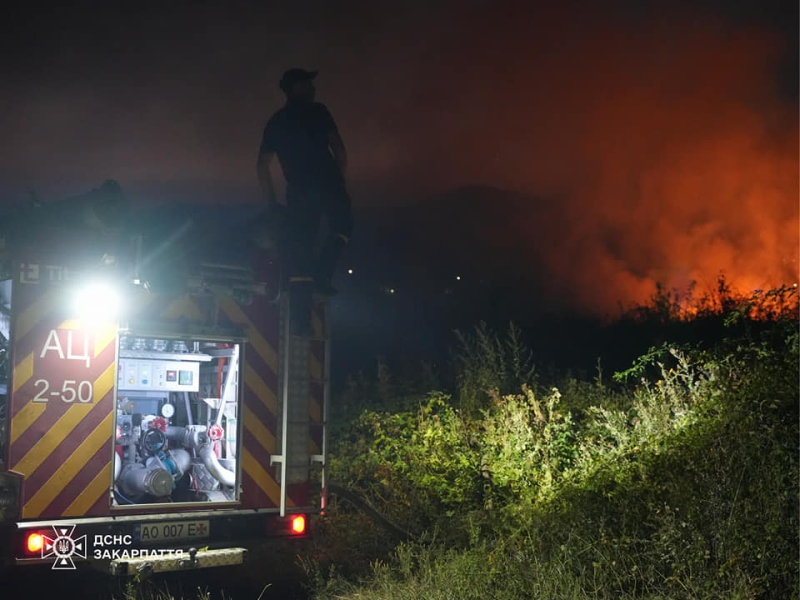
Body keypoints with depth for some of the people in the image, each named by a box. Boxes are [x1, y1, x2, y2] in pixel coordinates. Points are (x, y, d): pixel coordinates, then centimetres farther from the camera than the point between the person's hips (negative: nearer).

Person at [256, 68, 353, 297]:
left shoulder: (275, 122, 20)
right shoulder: (317, 111, 6)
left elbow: (262, 165, 15)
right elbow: (338, 147, -3)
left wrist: (272, 201, 18)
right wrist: (341, 179, 9)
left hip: (298, 189, 4)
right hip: (326, 182, -4)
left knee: (300, 242, 6)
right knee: (341, 227, 8)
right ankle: (322, 273, -15)